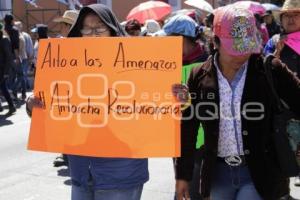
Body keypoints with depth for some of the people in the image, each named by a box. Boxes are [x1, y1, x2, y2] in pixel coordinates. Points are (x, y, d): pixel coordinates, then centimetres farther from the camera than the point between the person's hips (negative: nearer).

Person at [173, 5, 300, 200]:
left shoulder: (270, 69, -8)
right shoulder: (200, 76, -2)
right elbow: (188, 129, 4)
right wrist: (183, 175, 6)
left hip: (260, 172, -2)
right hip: (218, 172, 3)